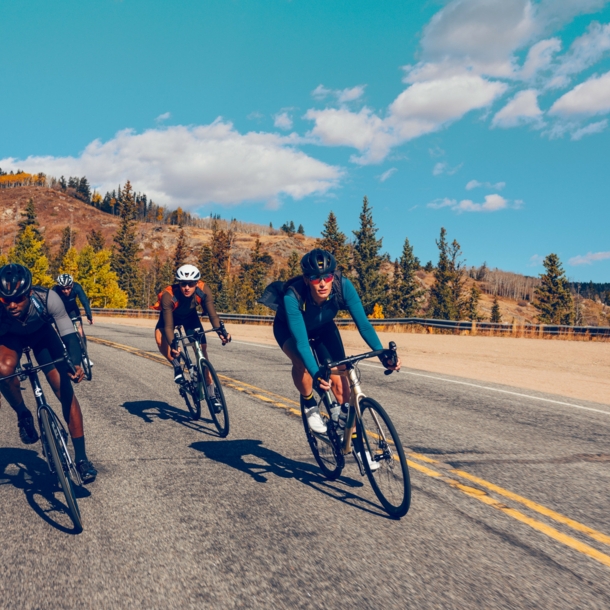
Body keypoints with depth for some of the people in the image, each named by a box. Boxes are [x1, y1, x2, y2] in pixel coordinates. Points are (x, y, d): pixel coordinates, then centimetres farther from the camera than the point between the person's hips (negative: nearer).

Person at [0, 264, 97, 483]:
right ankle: (23, 415, -5)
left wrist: (75, 363, -46)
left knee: (65, 391, -12)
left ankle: (81, 457, -1)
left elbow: (68, 334, -30)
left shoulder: (46, 298, -38)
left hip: (42, 334, 0)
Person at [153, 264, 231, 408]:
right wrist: (172, 345, -56)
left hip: (190, 316, 2)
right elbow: (168, 326, -41)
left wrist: (222, 331, -50)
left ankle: (212, 394, 0)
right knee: (160, 338, -34)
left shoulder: (203, 291, -33)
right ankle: (177, 366, -7)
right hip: (171, 316, -2)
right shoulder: (168, 296, -40)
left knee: (202, 349, -9)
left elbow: (212, 314, -33)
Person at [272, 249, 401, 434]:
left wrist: (383, 355, -43)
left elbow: (363, 323, -31)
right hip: (288, 328, -3)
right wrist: (316, 376, -56)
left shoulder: (343, 286, -33)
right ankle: (309, 404, -5)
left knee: (339, 378, -10)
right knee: (301, 362, -34)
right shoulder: (293, 297, -41)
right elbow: (301, 342, -44)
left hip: (322, 327, 3)